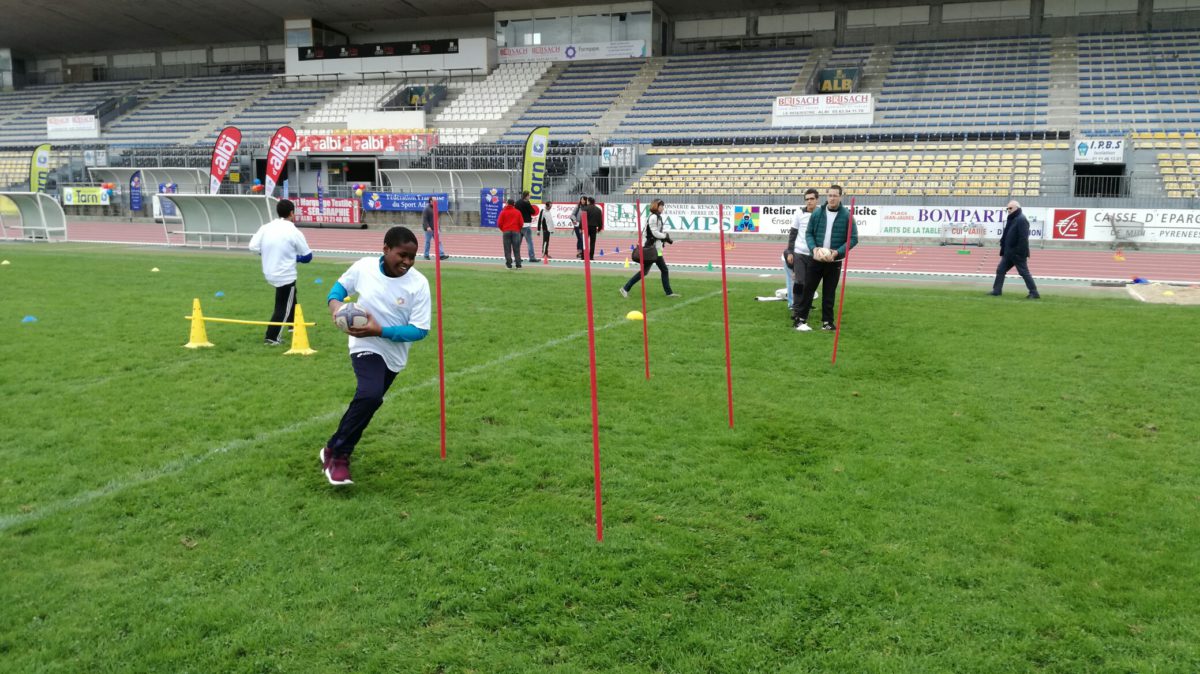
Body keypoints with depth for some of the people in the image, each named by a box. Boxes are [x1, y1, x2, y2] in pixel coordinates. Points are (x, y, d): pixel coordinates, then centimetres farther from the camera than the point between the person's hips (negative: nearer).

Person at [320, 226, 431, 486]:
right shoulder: (363, 267, -15)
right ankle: (337, 454, -11)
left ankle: (336, 449, 41)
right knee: (370, 395, -27)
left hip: (394, 355, 2)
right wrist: (335, 303, -17)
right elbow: (340, 286, 6)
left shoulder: (418, 283, -19)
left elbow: (420, 330, -19)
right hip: (366, 347, -2)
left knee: (368, 400, 17)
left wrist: (379, 330, -28)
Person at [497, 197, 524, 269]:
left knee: (507, 249, 3)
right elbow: (521, 223, 2)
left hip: (506, 231, -1)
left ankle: (509, 265, -2)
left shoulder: (503, 212, 1)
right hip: (516, 231, 1)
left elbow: (499, 223, -2)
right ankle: (518, 265, -1)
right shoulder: (517, 212, 4)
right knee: (516, 249, 3)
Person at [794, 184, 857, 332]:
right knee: (808, 288, 3)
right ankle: (800, 319, 11)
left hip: (834, 261, -1)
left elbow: (853, 238, -5)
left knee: (829, 292, 7)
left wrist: (838, 252, -17)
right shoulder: (817, 213, -1)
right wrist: (814, 248, -14)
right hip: (816, 259, 1)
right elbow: (808, 233, 4)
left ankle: (827, 322, 17)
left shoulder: (846, 215, -6)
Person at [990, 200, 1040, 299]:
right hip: (1009, 252, 10)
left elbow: (1023, 238, -23)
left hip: (1017, 253, -10)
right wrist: (1003, 248, 14)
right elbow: (1006, 235, 19)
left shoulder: (1021, 220, -16)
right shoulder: (1011, 219, 15)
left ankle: (1034, 293, 2)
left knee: (1024, 272, -4)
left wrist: (1021, 252, -25)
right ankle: (996, 290, 15)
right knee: (1000, 270, 10)